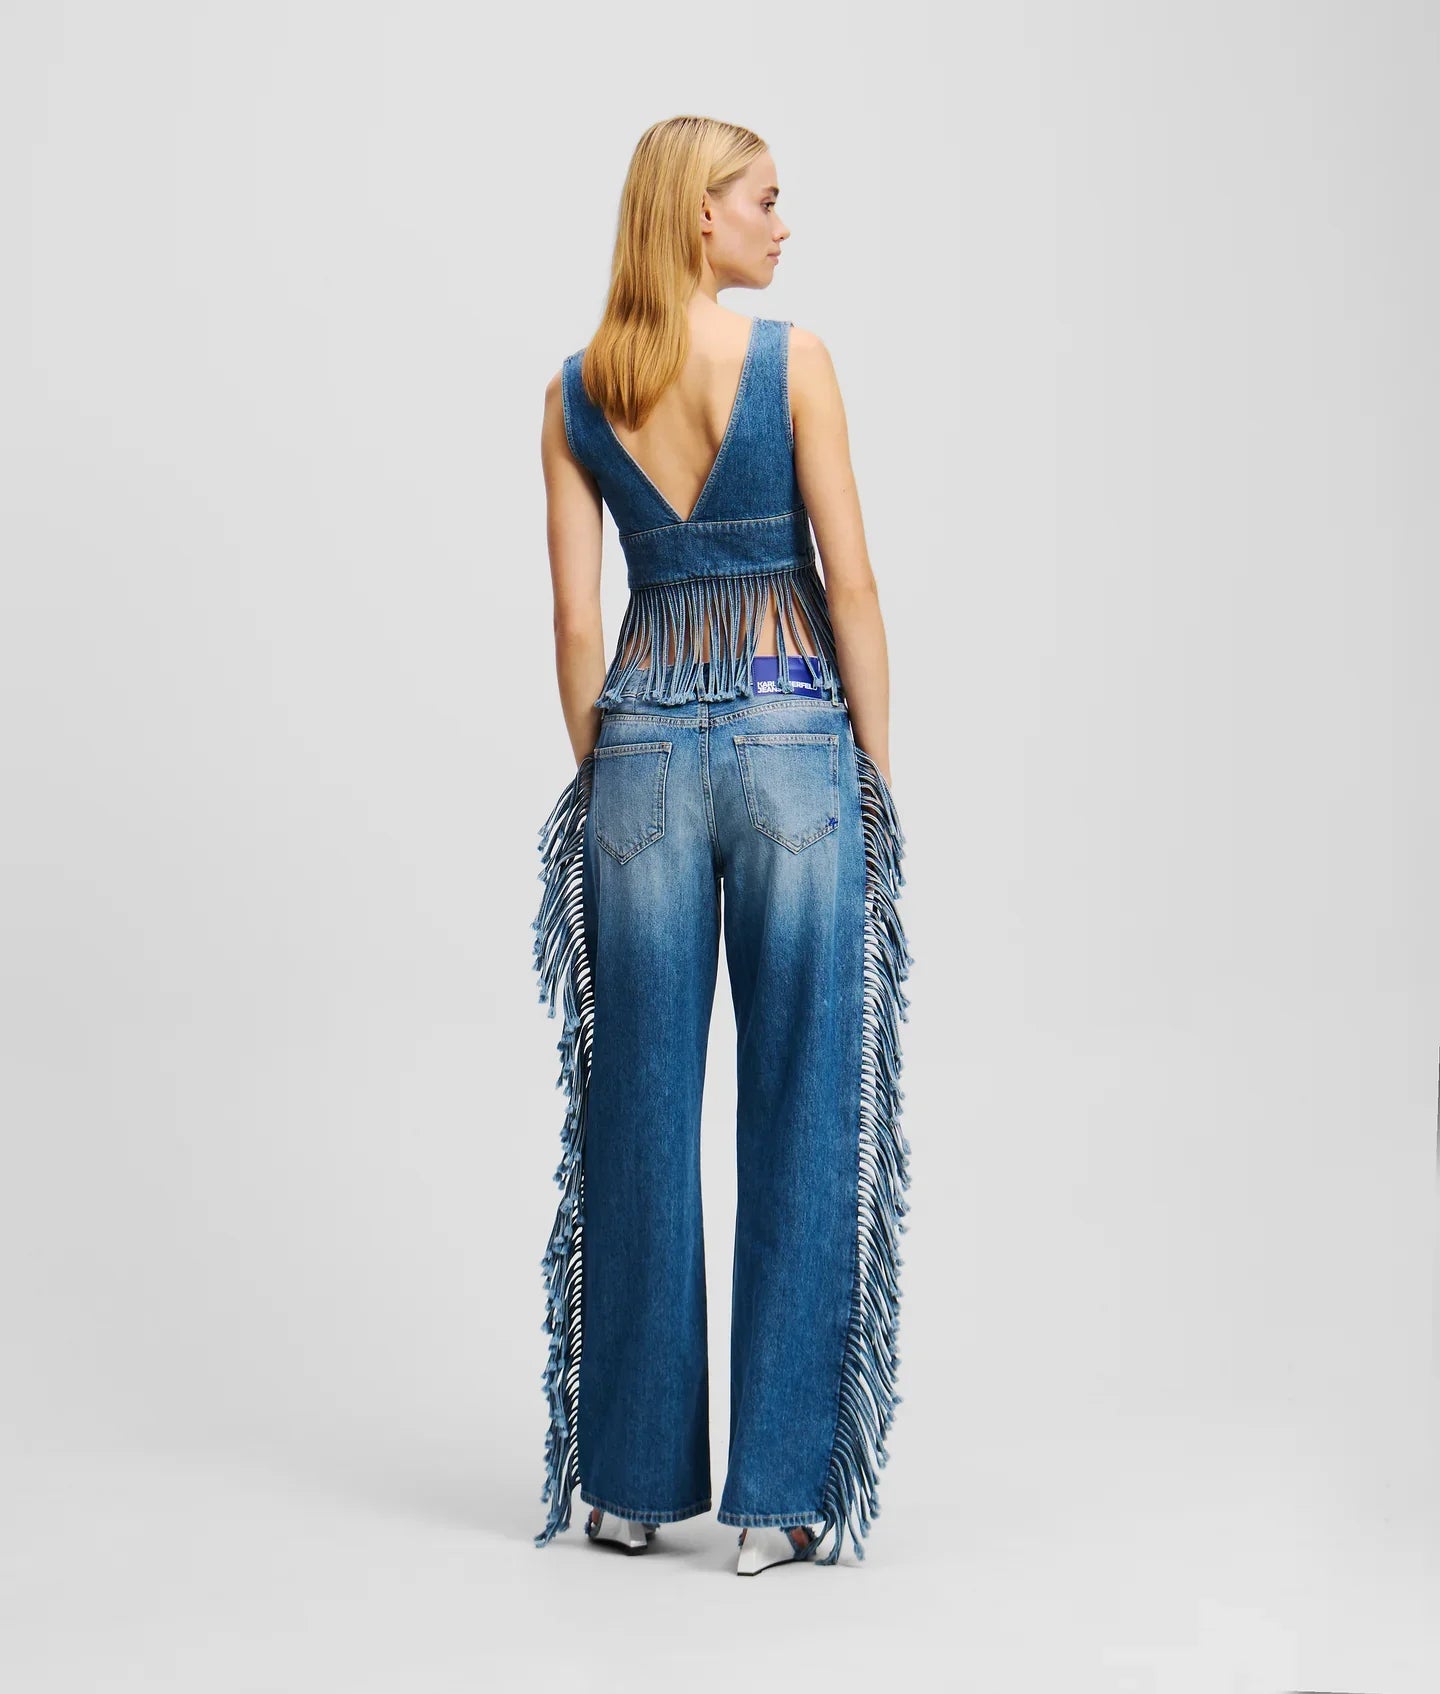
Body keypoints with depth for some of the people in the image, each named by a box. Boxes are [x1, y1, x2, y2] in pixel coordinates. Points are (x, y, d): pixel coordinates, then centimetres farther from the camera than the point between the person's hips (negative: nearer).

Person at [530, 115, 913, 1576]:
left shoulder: (573, 392, 6)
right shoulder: (791, 358, -4)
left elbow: (574, 614, 4)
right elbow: (849, 582, -6)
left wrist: (598, 770, 12)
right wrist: (879, 769, 1)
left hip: (643, 741, 3)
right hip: (793, 732, -3)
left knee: (638, 1108, 8)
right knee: (801, 1106, 2)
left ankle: (632, 1478, 16)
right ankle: (779, 1495, 5)